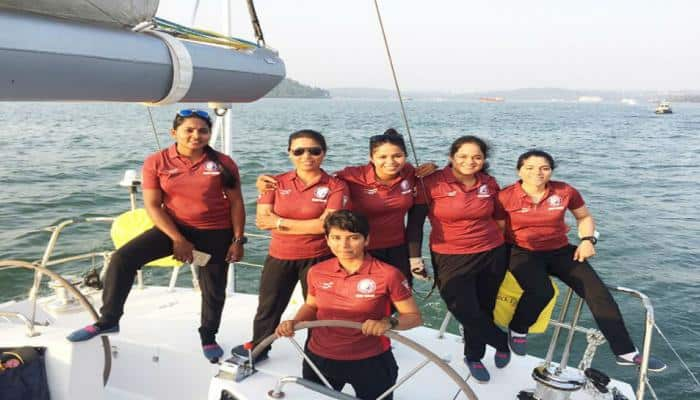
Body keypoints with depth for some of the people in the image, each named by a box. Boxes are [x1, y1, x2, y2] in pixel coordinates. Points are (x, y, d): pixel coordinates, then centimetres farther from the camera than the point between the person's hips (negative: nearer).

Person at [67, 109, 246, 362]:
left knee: (214, 288, 10)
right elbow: (152, 205, -9)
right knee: (122, 258, -15)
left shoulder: (222, 163, -8)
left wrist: (238, 240, -7)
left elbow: (236, 203, -3)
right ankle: (108, 320, 0)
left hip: (216, 233, 0)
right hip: (175, 227, 1)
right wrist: (177, 240, -16)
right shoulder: (156, 162, -8)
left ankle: (208, 337, 36)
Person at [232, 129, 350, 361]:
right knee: (268, 308, 18)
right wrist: (310, 225, -19)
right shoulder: (276, 183, 0)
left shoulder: (336, 186, -9)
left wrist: (280, 222, -14)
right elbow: (263, 220, -10)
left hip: (318, 259, -3)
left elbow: (326, 225, -19)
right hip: (279, 257, 3)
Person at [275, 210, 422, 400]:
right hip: (320, 358, 3)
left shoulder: (388, 274, -16)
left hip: (371, 361, -3)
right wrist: (294, 322, -6)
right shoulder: (317, 272, -5)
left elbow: (414, 316, -8)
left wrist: (389, 322, -27)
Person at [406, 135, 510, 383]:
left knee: (485, 308, 12)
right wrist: (414, 256, -10)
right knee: (466, 313, -3)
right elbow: (415, 220, -7)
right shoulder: (433, 182, -12)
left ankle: (474, 357, 39)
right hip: (451, 259, -3)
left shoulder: (489, 183, 3)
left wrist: (505, 247, 19)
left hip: (492, 255, 4)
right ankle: (504, 342, 27)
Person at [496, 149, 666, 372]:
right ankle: (517, 330, -1)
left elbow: (584, 217, 16)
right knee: (541, 292, -33)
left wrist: (587, 240, 0)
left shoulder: (565, 192, -2)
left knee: (598, 293, -10)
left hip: (560, 251, 4)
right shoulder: (505, 197, -11)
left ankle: (625, 352, 1)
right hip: (523, 253, -4)